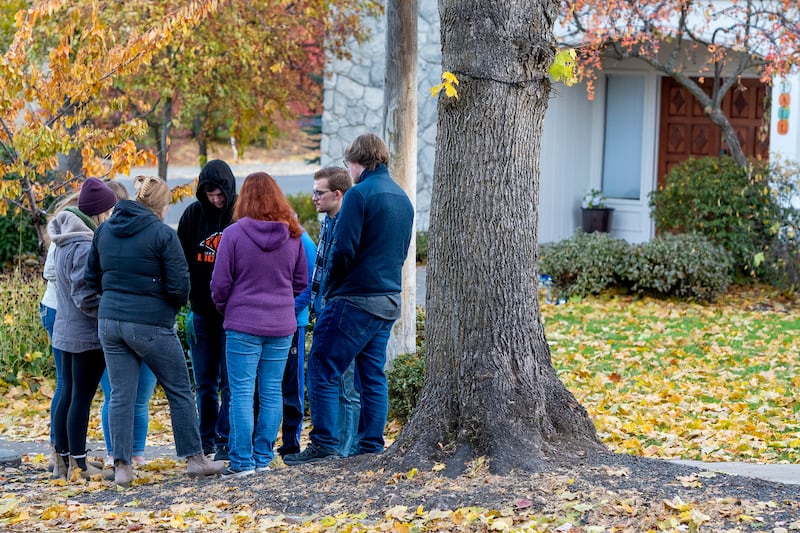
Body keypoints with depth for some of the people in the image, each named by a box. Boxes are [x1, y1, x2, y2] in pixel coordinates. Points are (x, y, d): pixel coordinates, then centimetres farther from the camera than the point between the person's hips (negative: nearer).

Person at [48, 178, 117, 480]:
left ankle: (62, 462, 21)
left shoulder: (65, 242, 9)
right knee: (82, 398, -2)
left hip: (66, 330, 9)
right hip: (87, 334, -9)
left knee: (68, 395, 14)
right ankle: (78, 465, 4)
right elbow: (86, 296, -23)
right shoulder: (85, 246, -21)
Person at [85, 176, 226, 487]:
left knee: (121, 395, 8)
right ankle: (195, 458, 15)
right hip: (151, 324, -5)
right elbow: (179, 286, -13)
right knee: (180, 391, 9)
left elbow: (92, 278, 13)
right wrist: (177, 303, 8)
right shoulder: (162, 233, -10)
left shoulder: (105, 230, 8)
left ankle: (122, 466, 6)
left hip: (110, 320, 5)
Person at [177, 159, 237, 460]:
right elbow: (182, 262, 7)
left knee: (230, 382, -2)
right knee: (204, 383, 10)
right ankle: (206, 440, 19)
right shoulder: (193, 215, 3)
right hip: (201, 312, 4)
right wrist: (189, 303, -2)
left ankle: (227, 441, 5)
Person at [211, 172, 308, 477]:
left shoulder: (233, 234, -11)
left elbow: (220, 283, -5)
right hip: (282, 326, 4)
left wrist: (225, 310, 13)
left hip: (243, 325, -4)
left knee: (242, 393, 0)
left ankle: (242, 461, 0)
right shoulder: (292, 236, 1)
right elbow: (301, 281, 10)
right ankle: (263, 458, 13)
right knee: (272, 392, 9)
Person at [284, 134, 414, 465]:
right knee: (373, 375, 12)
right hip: (389, 301, 8)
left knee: (323, 370, -3)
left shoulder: (360, 194, -12)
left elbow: (344, 249, -16)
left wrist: (329, 291, -3)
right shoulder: (403, 198, 14)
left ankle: (324, 444, -7)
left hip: (355, 299, -8)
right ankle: (371, 446, 12)